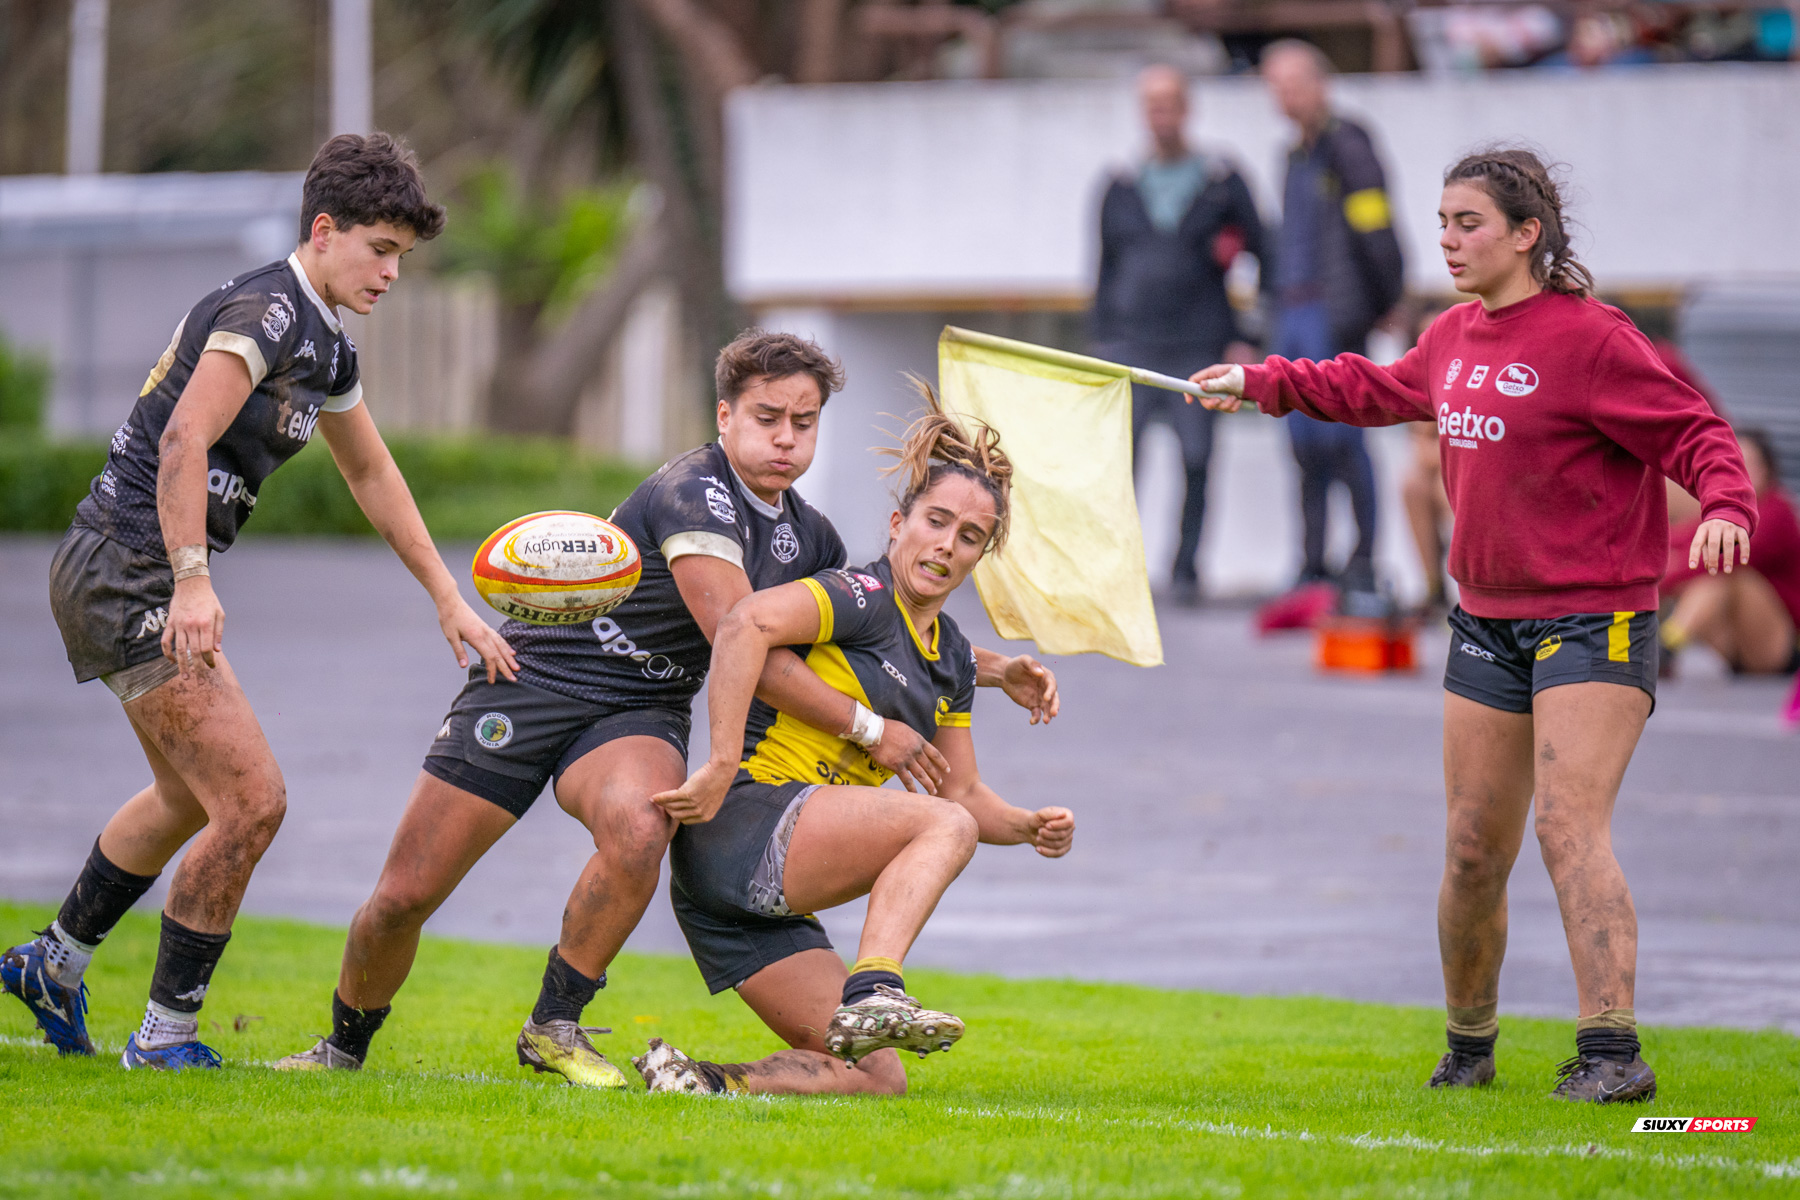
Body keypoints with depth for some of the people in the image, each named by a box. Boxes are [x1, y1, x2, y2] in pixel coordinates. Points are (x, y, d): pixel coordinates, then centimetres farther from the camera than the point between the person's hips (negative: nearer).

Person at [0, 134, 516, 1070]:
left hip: (134, 576, 11)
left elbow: (371, 474, 28)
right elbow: (182, 443, -28)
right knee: (250, 804, -13)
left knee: (191, 797, 27)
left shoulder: (323, 342, 15)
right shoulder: (264, 313, -16)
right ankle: (164, 1037, -3)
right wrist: (192, 584, -35)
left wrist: (449, 601, 28)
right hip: (129, 574, -11)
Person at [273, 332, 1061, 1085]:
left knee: (637, 832, -32)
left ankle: (553, 1029, -14)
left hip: (639, 714, 5)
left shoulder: (807, 538, 6)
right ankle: (345, 1047, 22)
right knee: (405, 895, -7)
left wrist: (996, 669, 13)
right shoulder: (694, 494, -21)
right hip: (532, 683, -5)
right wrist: (869, 730, -21)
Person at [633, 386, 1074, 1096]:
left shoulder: (951, 658, 18)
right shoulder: (865, 598, -8)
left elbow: (964, 791, 22)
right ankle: (873, 990, -40)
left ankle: (699, 1084, -7)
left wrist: (1030, 826, 2)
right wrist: (722, 766, -31)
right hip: (740, 826, -9)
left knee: (878, 1080, -1)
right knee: (944, 826, -25)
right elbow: (745, 625, -26)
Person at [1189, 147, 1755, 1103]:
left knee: (1570, 833, -20)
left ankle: (1611, 1052, -23)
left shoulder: (1590, 339, -14)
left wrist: (1725, 506, -35)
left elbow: (1693, 433, -16)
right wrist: (1264, 382, 37)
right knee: (1473, 853, 10)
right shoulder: (1455, 338, 10)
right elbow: (1379, 390, 31)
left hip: (1592, 621, -7)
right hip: (1487, 622, 7)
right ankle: (1467, 1049, 28)